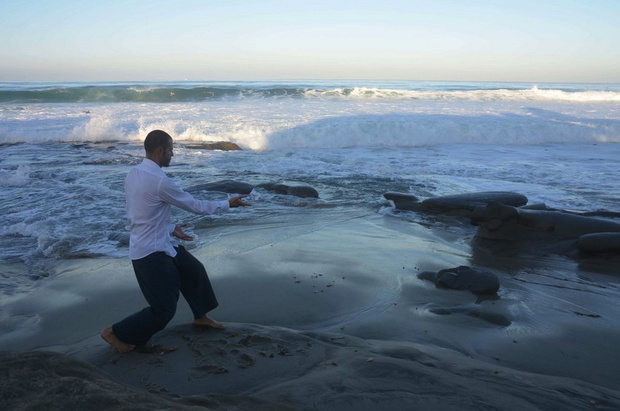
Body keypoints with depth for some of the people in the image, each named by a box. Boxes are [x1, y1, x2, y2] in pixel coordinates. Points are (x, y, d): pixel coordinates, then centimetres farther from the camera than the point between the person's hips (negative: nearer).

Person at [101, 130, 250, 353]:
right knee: (164, 310, 1)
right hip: (152, 253, -10)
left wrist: (171, 229, 19)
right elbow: (195, 205, -13)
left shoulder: (134, 173, 3)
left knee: (194, 270, 23)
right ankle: (116, 333, 14)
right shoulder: (159, 181, -24)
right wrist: (228, 204, 0)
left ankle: (201, 316, 41)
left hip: (159, 244, 10)